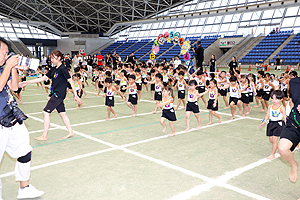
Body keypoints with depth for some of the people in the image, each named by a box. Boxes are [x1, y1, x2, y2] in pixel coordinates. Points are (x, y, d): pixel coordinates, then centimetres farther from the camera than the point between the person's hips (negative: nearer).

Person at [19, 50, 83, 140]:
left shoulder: (63, 69, -13)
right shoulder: (53, 69, 12)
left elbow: (71, 81, -14)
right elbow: (42, 78, 15)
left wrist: (75, 95, -16)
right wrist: (27, 82, 12)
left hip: (59, 95, -8)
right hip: (55, 94, 8)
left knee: (46, 112, -7)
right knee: (62, 113, 12)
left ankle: (44, 136, 1)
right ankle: (70, 132, 20)